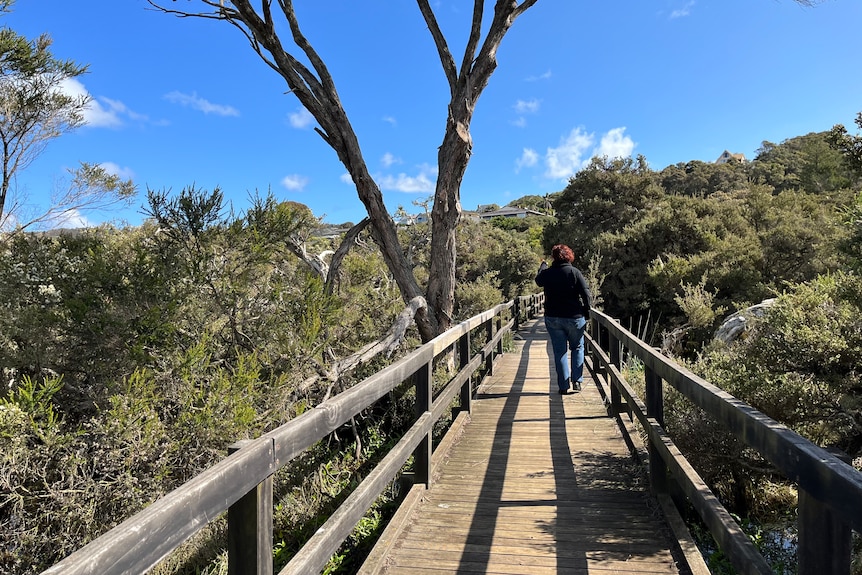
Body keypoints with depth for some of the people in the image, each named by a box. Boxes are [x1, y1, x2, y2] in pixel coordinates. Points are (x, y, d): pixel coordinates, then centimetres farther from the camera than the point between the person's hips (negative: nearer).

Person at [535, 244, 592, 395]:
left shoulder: (547, 273, -1)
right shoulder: (575, 272, -8)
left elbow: (538, 280, 22)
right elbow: (586, 294, -11)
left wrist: (543, 265, 39)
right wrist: (586, 313, 2)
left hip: (552, 318, 1)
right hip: (574, 317, -1)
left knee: (560, 351, 7)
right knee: (577, 348, 17)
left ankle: (563, 386, 7)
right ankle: (577, 380, 10)